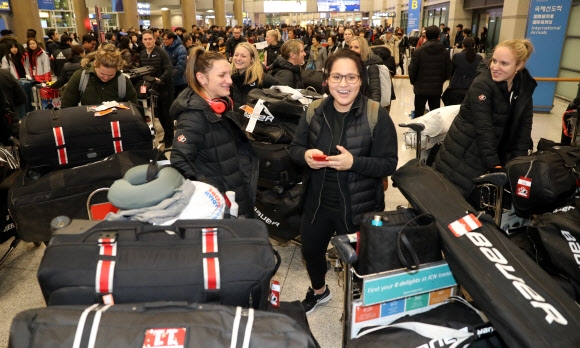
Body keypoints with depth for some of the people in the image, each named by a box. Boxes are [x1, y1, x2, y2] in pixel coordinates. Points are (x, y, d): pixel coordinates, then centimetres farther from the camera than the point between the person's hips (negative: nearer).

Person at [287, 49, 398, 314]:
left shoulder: (377, 115, -16)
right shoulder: (314, 111, -3)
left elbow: (389, 164, -16)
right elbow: (294, 148, 3)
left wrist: (354, 162, -32)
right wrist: (305, 155, -20)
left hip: (359, 206, -4)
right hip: (317, 202, 5)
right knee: (311, 251, 24)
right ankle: (318, 291, 57)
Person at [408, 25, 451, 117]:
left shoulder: (419, 51, -10)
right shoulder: (445, 52, -1)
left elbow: (412, 70, -8)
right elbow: (448, 71, 2)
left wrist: (413, 82, 10)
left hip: (421, 87, -2)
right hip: (437, 88, 3)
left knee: (419, 114, 6)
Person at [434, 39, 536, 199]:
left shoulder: (526, 85, -1)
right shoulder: (481, 85, -19)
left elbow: (524, 125, 1)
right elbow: (484, 128, -22)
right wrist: (494, 165, -22)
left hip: (496, 150, 6)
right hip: (464, 153, -5)